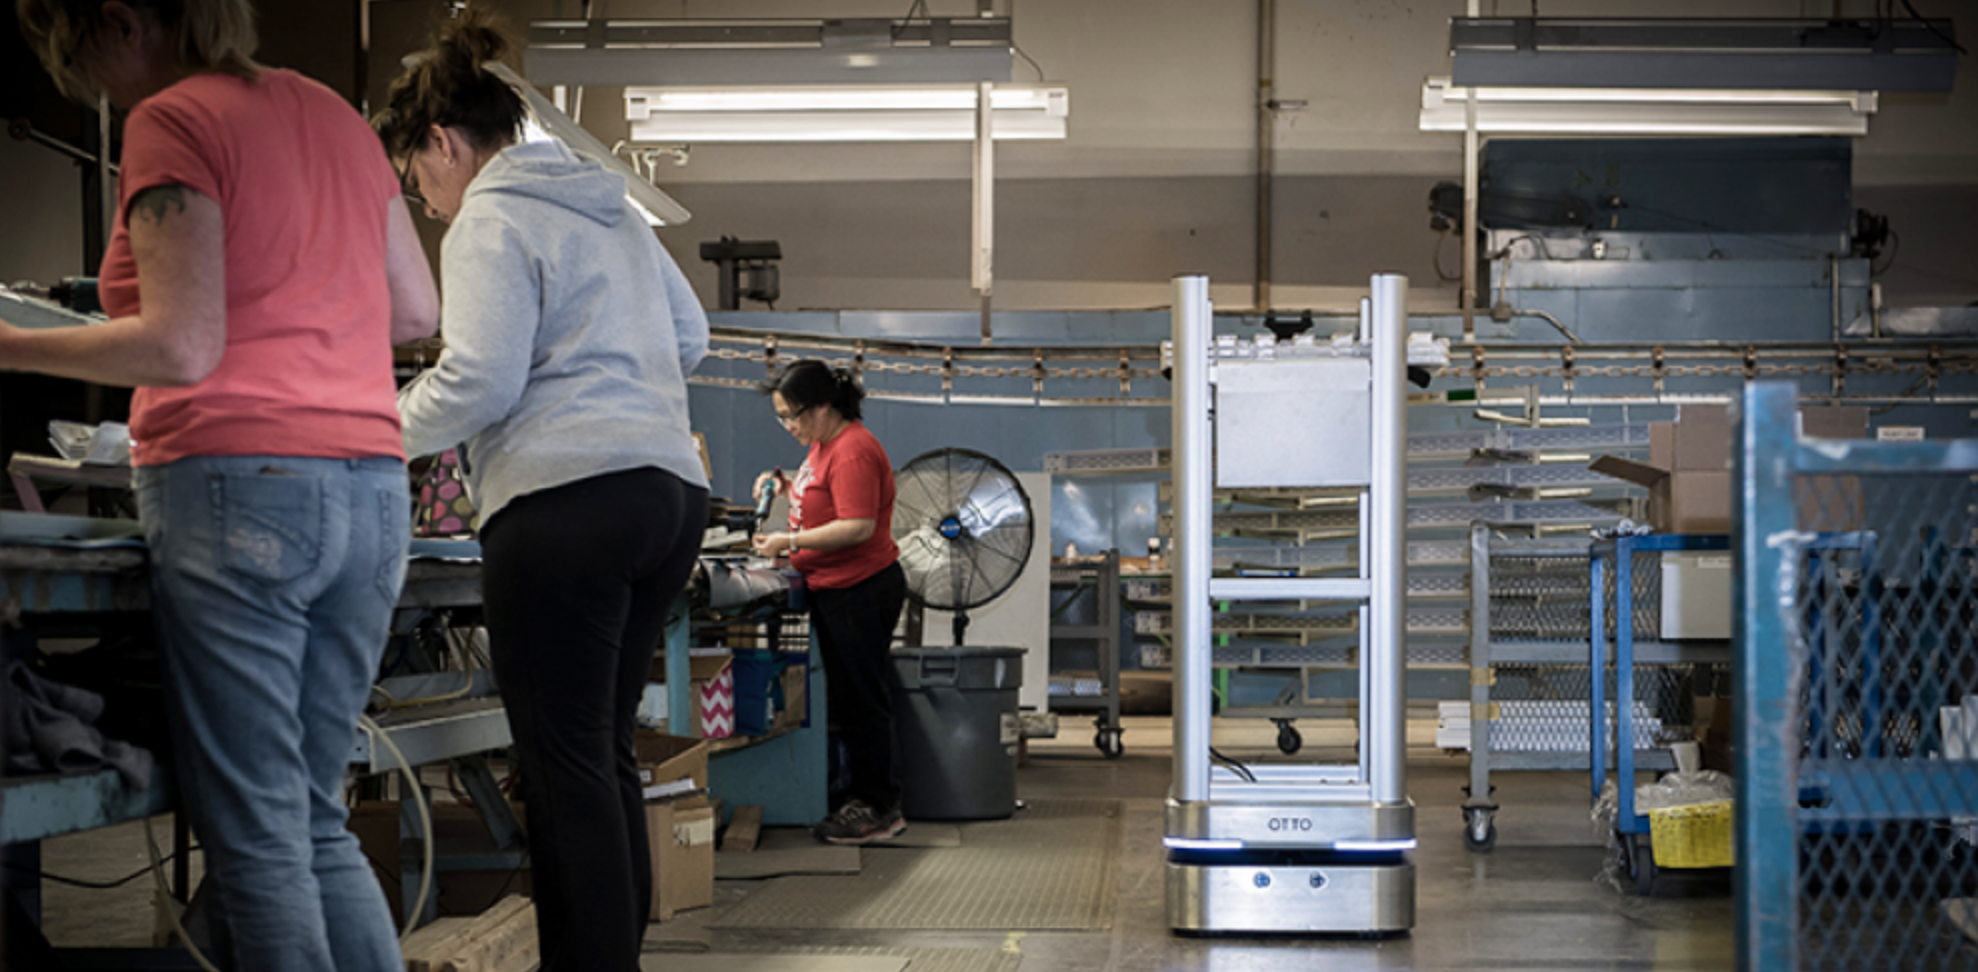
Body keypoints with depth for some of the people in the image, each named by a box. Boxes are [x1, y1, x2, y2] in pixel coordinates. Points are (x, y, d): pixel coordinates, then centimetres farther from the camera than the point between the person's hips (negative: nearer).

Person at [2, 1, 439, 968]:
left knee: (256, 834, -3)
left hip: (239, 487, -8)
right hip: (371, 488, 8)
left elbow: (180, 348, -13)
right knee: (313, 820, 15)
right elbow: (418, 313, 20)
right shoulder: (333, 114, 18)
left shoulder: (172, 122, -5)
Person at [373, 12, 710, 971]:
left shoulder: (490, 223, -4)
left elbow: (477, 382, -13)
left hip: (567, 500, -9)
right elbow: (690, 335, 26)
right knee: (607, 748, 13)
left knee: (566, 761, -6)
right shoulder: (612, 210, 21)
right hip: (671, 492, 9)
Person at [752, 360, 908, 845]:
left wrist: (789, 542, -22)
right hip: (836, 589, 11)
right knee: (846, 699, 14)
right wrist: (786, 488, 9)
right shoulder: (824, 444, 12)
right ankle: (864, 796, 22)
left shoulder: (852, 451, -19)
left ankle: (880, 810, 3)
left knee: (863, 701, -4)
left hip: (861, 589, -11)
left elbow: (858, 526, -25)